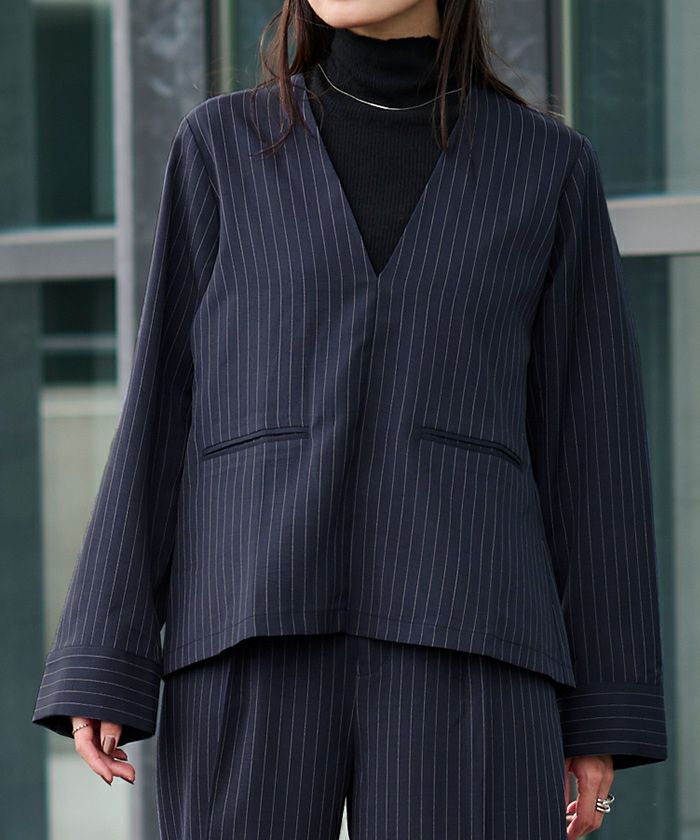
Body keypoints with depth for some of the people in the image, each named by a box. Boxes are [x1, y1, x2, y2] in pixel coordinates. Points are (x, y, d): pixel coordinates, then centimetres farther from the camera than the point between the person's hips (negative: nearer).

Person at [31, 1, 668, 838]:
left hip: (457, 647, 0)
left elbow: (588, 440, 11)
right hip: (255, 648, 0)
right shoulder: (225, 146, 11)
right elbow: (164, 411, 8)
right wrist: (100, 667, -1)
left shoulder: (548, 166, 11)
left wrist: (604, 711, 6)